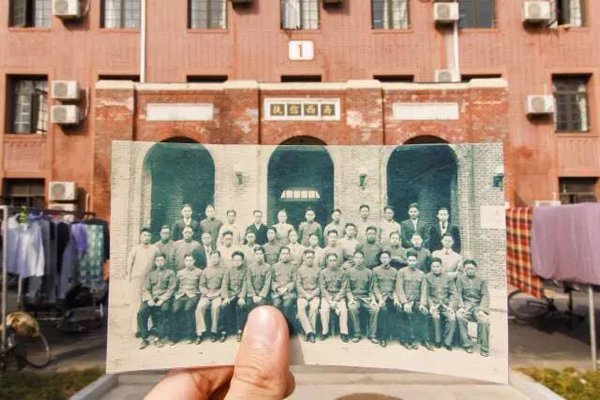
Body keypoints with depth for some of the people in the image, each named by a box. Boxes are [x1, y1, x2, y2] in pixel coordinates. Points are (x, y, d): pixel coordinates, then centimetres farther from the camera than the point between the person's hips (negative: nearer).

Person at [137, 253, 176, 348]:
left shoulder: (170, 273, 12)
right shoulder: (151, 274, 21)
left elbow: (171, 289, 2)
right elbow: (146, 289, 13)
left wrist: (162, 300, -12)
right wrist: (149, 299, -6)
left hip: (164, 298, -3)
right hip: (152, 298, 3)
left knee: (163, 310, -31)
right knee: (141, 312, -23)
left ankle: (161, 338, -17)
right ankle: (145, 339, -13)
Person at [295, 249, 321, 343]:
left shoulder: (317, 269, 12)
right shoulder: (300, 269, 12)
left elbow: (320, 285, 8)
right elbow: (298, 285, 6)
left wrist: (312, 294, -7)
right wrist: (305, 294, -8)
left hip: (314, 295, 0)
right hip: (302, 295, 0)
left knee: (314, 308, -31)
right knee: (300, 308, -30)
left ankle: (309, 332, -24)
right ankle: (309, 331, -31)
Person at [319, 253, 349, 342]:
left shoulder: (342, 272, 3)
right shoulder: (323, 273, 3)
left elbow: (343, 288, -1)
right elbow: (322, 288, -1)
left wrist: (336, 300, -13)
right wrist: (330, 300, -13)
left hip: (339, 296, 0)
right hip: (327, 296, 0)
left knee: (343, 309, -27)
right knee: (324, 309, -27)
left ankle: (343, 332, -13)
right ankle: (325, 332, -12)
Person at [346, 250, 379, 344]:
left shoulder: (369, 272, 11)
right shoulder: (349, 272, 7)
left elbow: (371, 289, 10)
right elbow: (347, 289, 4)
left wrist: (373, 299, -7)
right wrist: (351, 299, -13)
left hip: (366, 297, 1)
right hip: (354, 297, -1)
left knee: (375, 308, -27)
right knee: (352, 308, -33)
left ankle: (372, 335, -11)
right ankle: (357, 334, -17)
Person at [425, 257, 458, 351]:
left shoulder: (448, 277, 10)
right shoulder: (427, 277, 4)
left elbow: (453, 293, 7)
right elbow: (426, 294, 1)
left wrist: (451, 306, -7)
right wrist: (431, 305, -13)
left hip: (446, 303, 2)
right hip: (433, 303, -2)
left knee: (452, 318, -25)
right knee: (436, 316, -31)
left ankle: (447, 342, -7)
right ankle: (437, 340, -10)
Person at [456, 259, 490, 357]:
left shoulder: (482, 280, 14)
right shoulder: (460, 279, 14)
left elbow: (485, 296, 3)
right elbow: (458, 294, 4)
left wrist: (482, 310, -14)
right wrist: (461, 306, -14)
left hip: (478, 306, 0)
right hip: (466, 305, 0)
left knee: (484, 320, -31)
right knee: (459, 316, -33)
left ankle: (484, 348, -16)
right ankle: (467, 344, -20)